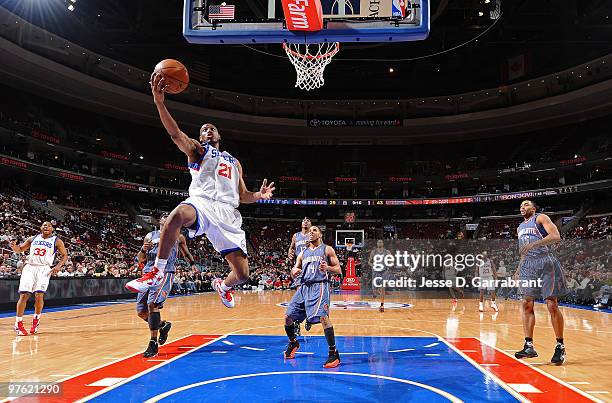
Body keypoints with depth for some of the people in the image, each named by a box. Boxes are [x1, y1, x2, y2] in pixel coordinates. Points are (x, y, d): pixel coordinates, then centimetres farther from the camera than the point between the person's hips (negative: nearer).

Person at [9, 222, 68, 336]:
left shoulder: (57, 241, 3)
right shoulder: (33, 239, 12)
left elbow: (65, 255, 6)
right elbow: (19, 249, 17)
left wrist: (58, 266, -10)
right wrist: (13, 246, -6)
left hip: (44, 269, -2)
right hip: (29, 267, 2)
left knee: (39, 295, -14)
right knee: (24, 295, -7)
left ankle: (36, 320, 9)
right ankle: (18, 324, 5)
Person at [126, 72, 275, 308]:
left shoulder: (234, 162, 30)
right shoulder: (196, 150, 18)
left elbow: (243, 196, 27)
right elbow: (175, 133, -4)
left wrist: (260, 195, 4)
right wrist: (159, 102, -19)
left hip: (227, 212, 3)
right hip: (201, 202, -3)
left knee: (242, 274, -4)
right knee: (178, 215, -42)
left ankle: (223, 286, 35)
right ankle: (156, 273, -24)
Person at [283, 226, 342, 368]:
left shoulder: (327, 249, 6)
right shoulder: (303, 253, 21)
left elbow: (338, 269, 2)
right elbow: (295, 269, 23)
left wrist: (327, 268, -19)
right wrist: (294, 271, -1)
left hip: (319, 286, -6)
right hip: (304, 287, 6)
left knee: (323, 317, -24)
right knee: (288, 316, 5)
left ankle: (334, 354, -15)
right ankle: (293, 343, 33)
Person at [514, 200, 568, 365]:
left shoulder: (541, 218, 1)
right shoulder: (520, 227, 22)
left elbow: (556, 236, -16)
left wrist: (534, 244, -25)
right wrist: (519, 268, 18)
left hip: (545, 262, -7)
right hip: (528, 264, 7)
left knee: (552, 305, -6)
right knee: (527, 304, 1)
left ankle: (560, 347, 3)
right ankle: (529, 346, 5)